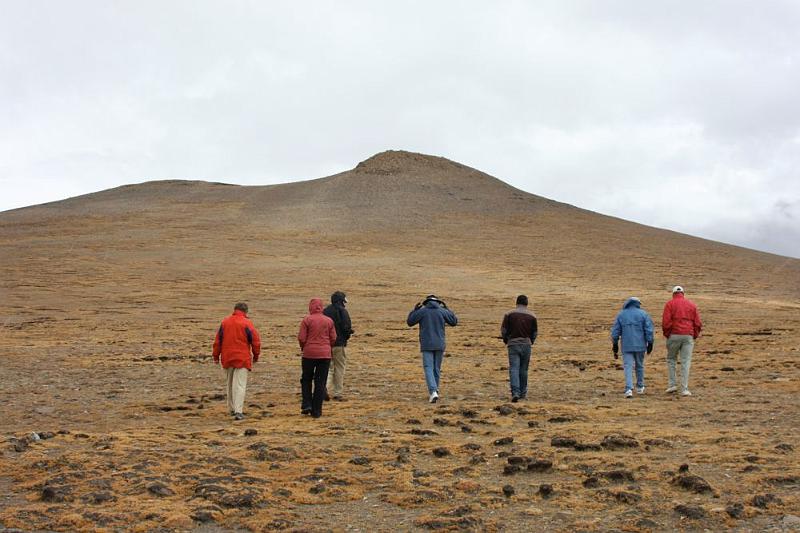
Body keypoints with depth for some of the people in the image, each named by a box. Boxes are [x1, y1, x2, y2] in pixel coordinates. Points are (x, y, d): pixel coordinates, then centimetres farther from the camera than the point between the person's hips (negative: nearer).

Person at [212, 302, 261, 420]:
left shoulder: (224, 322, 6)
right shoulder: (247, 323, -7)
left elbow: (218, 341, 9)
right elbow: (255, 341, -6)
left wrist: (216, 356, 17)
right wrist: (256, 355, 9)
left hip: (227, 358, 4)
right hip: (242, 358, -4)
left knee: (230, 384, 19)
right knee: (240, 385, -6)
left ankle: (232, 409, 28)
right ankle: (238, 411, -16)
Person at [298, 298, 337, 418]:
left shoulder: (307, 320, -6)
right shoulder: (329, 321, 3)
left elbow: (301, 338, -8)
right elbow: (333, 338, 3)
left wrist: (303, 348, 11)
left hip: (309, 354, -2)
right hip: (325, 355, 2)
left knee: (306, 380, 16)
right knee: (320, 383, 5)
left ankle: (307, 405, 4)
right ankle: (316, 411, 5)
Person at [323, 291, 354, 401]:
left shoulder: (325, 311, 7)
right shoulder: (342, 311, -10)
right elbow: (346, 327, -17)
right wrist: (351, 331, 4)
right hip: (338, 343, -5)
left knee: (329, 367, 13)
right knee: (340, 368, 7)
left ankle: (325, 387, -13)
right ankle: (338, 393, 10)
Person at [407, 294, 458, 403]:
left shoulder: (422, 311, -4)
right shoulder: (442, 311, 1)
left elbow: (409, 322, 7)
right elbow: (454, 321, 13)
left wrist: (415, 309, 16)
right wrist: (446, 309, 19)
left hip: (427, 345, -2)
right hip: (439, 345, 2)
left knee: (429, 369, -5)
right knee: (436, 369, 14)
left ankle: (433, 392, -23)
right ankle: (433, 392, 21)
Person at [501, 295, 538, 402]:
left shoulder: (509, 314, -2)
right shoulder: (532, 316, 3)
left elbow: (503, 330, -2)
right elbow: (535, 332, 7)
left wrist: (506, 341, 16)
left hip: (513, 345, -2)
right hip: (526, 345, 2)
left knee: (514, 369, -6)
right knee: (524, 370, 14)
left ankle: (515, 392, -22)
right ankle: (523, 393, 23)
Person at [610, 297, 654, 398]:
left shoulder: (621, 315, 5)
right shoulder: (643, 314, 0)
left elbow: (615, 332, 6)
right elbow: (649, 330, -6)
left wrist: (615, 346, 13)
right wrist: (650, 344, 1)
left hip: (626, 346, 0)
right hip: (640, 345, 0)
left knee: (628, 367, -3)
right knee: (639, 366, 16)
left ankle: (629, 389, -18)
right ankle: (640, 387, 28)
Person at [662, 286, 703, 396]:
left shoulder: (670, 304, 2)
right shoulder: (691, 304, 12)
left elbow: (666, 322, -7)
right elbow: (697, 323, 7)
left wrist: (667, 335, 5)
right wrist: (695, 335, 16)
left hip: (674, 335, -2)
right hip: (688, 336, 2)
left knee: (671, 359, 14)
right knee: (686, 362, 1)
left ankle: (672, 384, 7)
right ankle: (684, 389, -2)